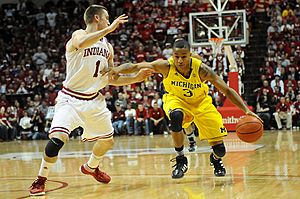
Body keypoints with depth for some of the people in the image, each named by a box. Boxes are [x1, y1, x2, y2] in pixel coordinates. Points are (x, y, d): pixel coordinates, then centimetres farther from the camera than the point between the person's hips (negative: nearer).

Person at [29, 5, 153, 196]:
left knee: (107, 141, 15)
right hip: (71, 99, -7)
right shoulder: (78, 35, -12)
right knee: (57, 139, -24)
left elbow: (111, 79, 13)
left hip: (94, 100, 7)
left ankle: (91, 167, 44)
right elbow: (82, 43, -39)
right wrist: (110, 29, -39)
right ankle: (40, 180, -6)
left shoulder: (108, 46, 8)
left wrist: (136, 78, 3)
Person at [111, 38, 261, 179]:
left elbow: (227, 90, -22)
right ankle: (181, 160, -17)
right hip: (176, 100, -1)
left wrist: (246, 110, -29)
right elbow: (135, 67, -32)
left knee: (219, 149, -5)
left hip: (201, 103, 1)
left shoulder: (200, 69, -28)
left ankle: (216, 160, 37)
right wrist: (118, 69, -52)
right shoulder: (166, 66, -28)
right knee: (176, 116, -40)